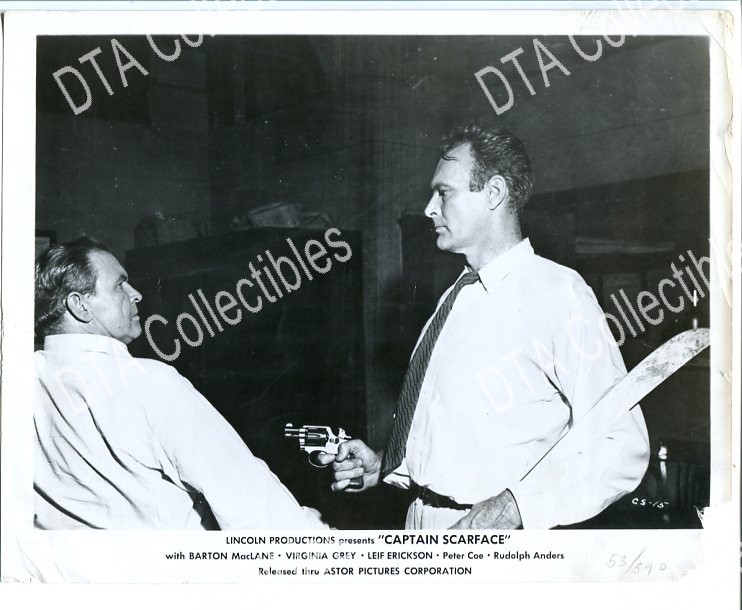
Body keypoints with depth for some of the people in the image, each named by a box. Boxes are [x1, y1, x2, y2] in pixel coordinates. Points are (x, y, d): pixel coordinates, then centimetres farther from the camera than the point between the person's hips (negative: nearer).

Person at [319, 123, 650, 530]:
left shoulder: (557, 293, -14)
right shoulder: (454, 298, 7)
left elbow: (623, 448, -19)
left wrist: (513, 508, -26)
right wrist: (384, 466, 3)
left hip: (502, 528, -6)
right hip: (422, 519, 7)